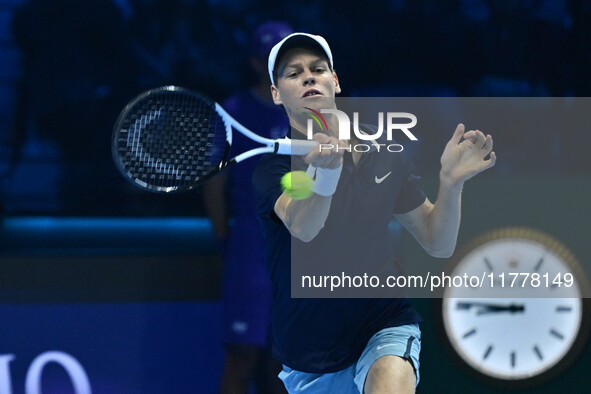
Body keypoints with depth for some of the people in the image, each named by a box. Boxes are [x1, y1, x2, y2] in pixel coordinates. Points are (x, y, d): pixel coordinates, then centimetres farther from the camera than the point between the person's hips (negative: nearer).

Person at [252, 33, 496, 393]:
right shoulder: (271, 161, -8)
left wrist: (451, 181, -14)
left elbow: (438, 244, 5)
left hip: (385, 324, -1)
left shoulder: (382, 155, 3)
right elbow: (302, 226, -29)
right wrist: (325, 168, -50)